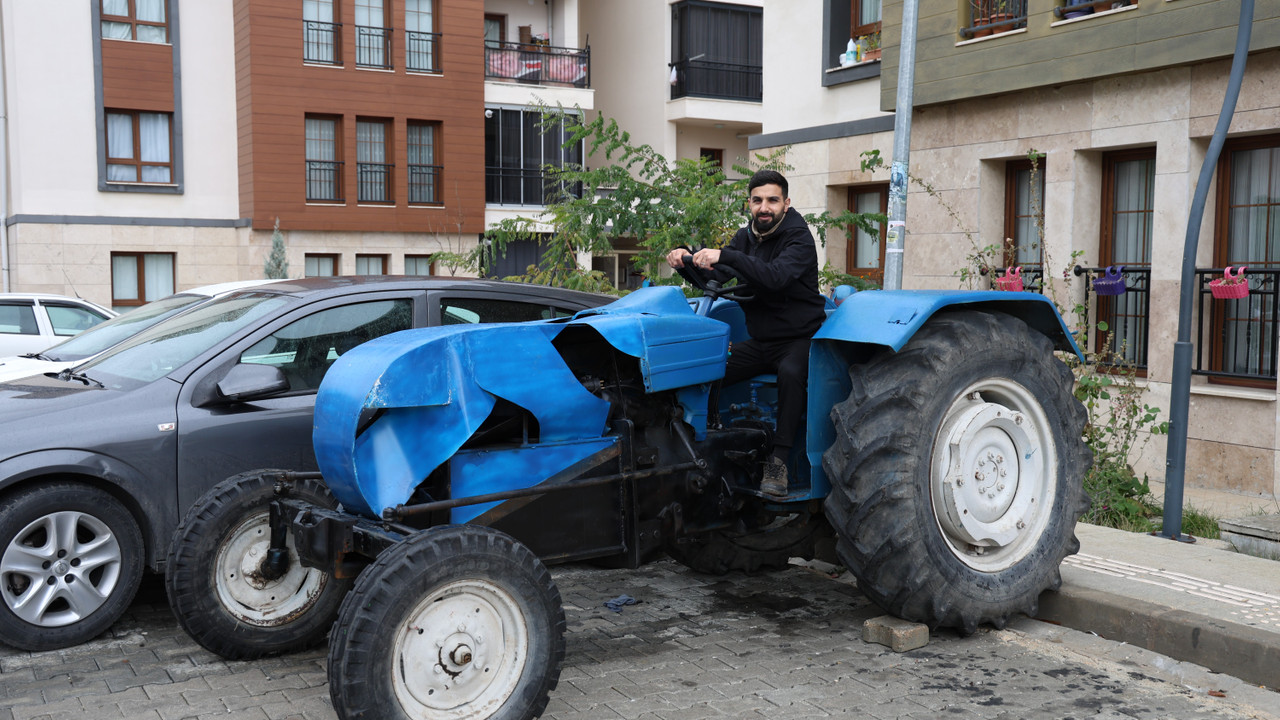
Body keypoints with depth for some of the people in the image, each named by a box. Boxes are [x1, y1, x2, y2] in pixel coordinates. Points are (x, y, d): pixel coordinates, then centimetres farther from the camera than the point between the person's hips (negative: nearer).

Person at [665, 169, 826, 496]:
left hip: (799, 340, -6)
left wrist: (725, 256, -43)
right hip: (760, 342, 6)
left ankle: (779, 459, -29)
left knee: (790, 372, -37)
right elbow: (714, 277, -1)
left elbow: (776, 276, -34)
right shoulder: (745, 238, 8)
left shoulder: (799, 238, -14)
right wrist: (687, 258, -21)